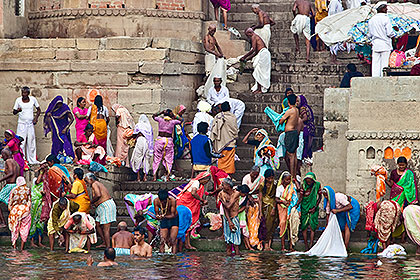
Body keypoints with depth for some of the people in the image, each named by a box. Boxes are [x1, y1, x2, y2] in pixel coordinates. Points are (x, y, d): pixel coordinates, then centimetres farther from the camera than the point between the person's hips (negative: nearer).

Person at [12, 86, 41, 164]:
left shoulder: (33, 99, 0)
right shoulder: (18, 100, -3)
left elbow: (38, 110, 13)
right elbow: (14, 112, 3)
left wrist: (36, 117, -3)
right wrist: (18, 110, -20)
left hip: (30, 123, 2)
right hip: (22, 123, -2)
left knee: (31, 142, 5)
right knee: (21, 142, -6)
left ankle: (32, 160, 12)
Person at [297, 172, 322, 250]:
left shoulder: (317, 185, -6)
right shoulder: (303, 186, -5)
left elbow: (319, 197, 0)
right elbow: (300, 198, -4)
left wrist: (315, 207, -9)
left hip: (313, 209, -1)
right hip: (304, 208, 1)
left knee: (312, 226, -10)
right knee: (304, 227, -2)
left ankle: (311, 244, -15)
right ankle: (306, 245, 4)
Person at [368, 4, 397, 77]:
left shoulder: (371, 20, 8)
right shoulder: (386, 19, -9)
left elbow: (370, 35, 13)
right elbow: (390, 33, -12)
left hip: (375, 45, 5)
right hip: (385, 45, -5)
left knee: (375, 65, 3)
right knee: (384, 65, -3)